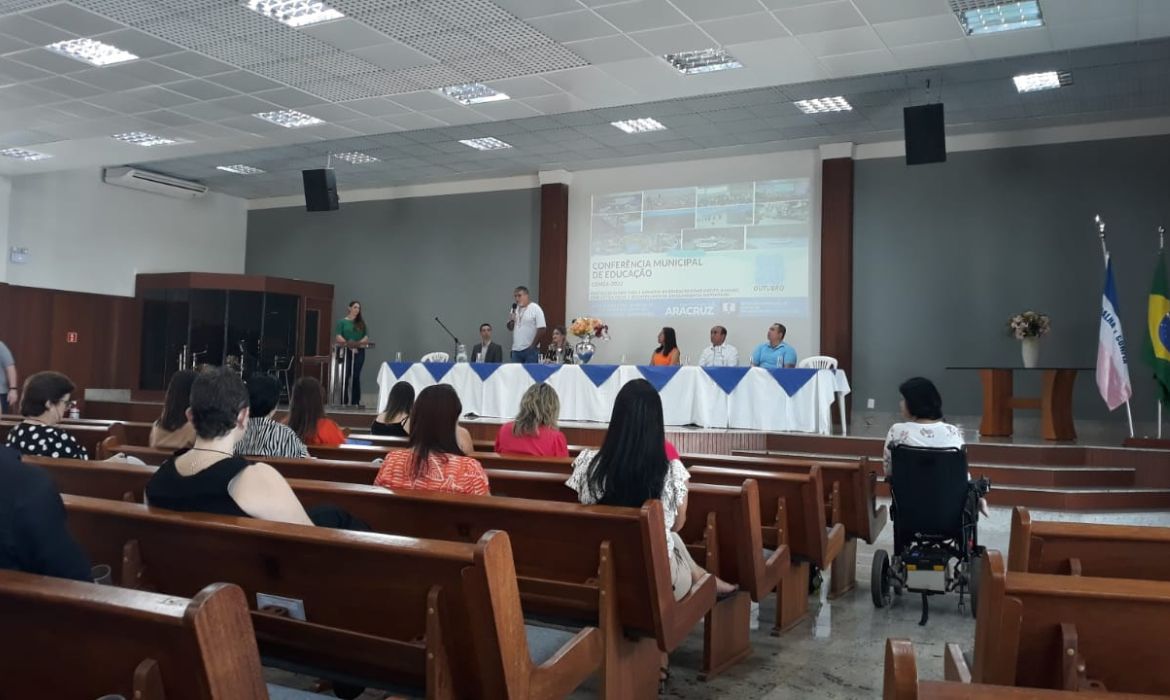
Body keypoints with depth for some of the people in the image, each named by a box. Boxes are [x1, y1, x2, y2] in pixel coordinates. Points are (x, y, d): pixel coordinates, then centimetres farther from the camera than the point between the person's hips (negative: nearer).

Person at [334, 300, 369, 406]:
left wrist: (357, 343, -12)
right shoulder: (342, 322, 6)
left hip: (359, 351, 2)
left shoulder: (361, 323, 14)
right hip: (346, 351, -2)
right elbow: (338, 337, -5)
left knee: (356, 376, -2)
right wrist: (349, 345, -15)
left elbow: (367, 338, 6)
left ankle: (355, 402, 0)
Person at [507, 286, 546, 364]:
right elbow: (510, 328, 17)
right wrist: (511, 321, -5)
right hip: (516, 349, 6)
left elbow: (541, 329, -12)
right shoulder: (515, 309, 13)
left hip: (529, 349, -6)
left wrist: (533, 346, -11)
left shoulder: (535, 309, -8)